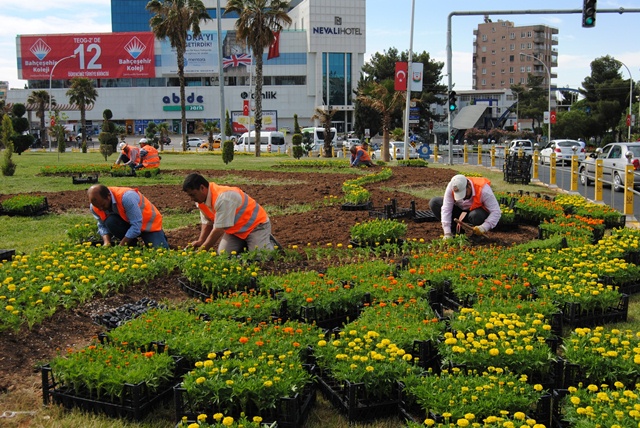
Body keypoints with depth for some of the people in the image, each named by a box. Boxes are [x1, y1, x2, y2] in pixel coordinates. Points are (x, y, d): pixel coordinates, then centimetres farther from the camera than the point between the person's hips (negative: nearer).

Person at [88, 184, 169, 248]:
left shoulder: (127, 197, -37)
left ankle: (160, 235, 15)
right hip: (127, 223, 5)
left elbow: (136, 226, -34)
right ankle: (131, 245, -4)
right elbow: (102, 226, -4)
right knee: (110, 222, -28)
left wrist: (120, 246, -33)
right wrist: (107, 242, -24)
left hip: (149, 223, -5)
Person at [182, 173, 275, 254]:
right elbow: (207, 223, 3)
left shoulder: (223, 197, -35)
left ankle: (268, 242, 9)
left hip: (255, 225, -8)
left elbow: (219, 229, -31)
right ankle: (245, 243, 16)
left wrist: (201, 251, -26)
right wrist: (200, 241, -14)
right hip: (235, 230, 8)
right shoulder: (201, 200, -7)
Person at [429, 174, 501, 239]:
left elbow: (496, 212, -30)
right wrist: (447, 233, -34)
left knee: (476, 215, -42)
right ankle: (456, 229, -8)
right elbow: (446, 209, -28)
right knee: (434, 203, -15)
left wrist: (484, 227, -43)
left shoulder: (483, 190, -33)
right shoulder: (451, 187, -25)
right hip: (461, 208, 4)